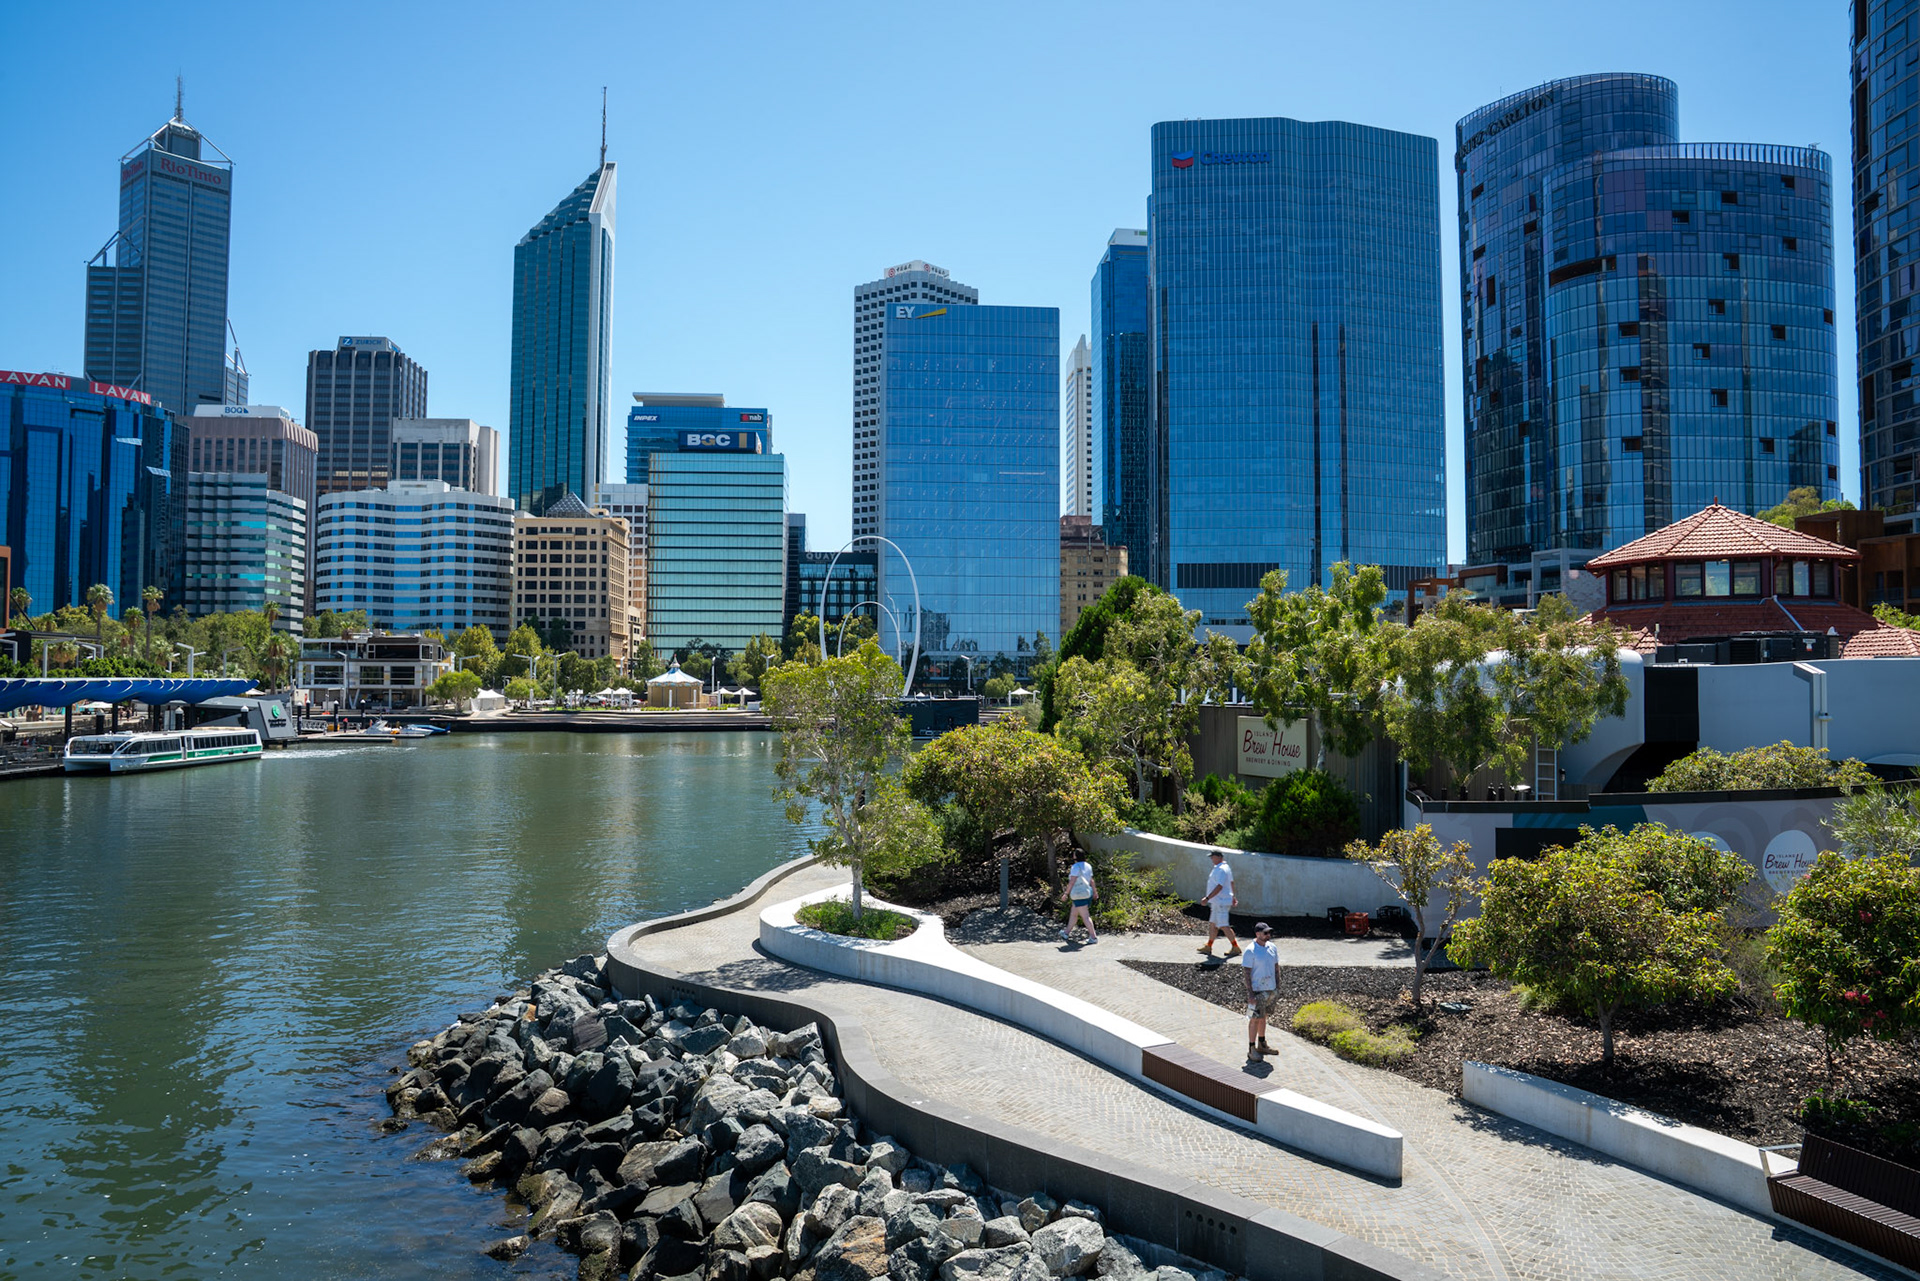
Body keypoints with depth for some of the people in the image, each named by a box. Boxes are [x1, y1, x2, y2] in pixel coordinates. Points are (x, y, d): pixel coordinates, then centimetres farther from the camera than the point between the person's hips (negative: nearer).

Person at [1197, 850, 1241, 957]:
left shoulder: (1221, 870, -20)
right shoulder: (1225, 867, 14)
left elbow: (1219, 887, -27)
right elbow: (1231, 883, 22)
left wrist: (1207, 898, -27)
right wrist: (1232, 897, 31)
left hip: (1221, 902, -11)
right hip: (1217, 902, 11)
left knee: (1223, 926, -7)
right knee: (1212, 924, 14)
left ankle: (1235, 947, 0)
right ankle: (1208, 947, 21)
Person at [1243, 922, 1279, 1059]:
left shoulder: (1272, 948, 3)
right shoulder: (1251, 951, -17)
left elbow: (1276, 968, 13)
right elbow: (1246, 973, -16)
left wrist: (1278, 986, 10)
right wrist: (1250, 994, -18)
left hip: (1270, 989, 6)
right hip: (1257, 991, -6)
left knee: (1263, 1017, 18)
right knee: (1255, 1019, -1)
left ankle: (1262, 1044, 30)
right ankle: (1252, 1049, 7)